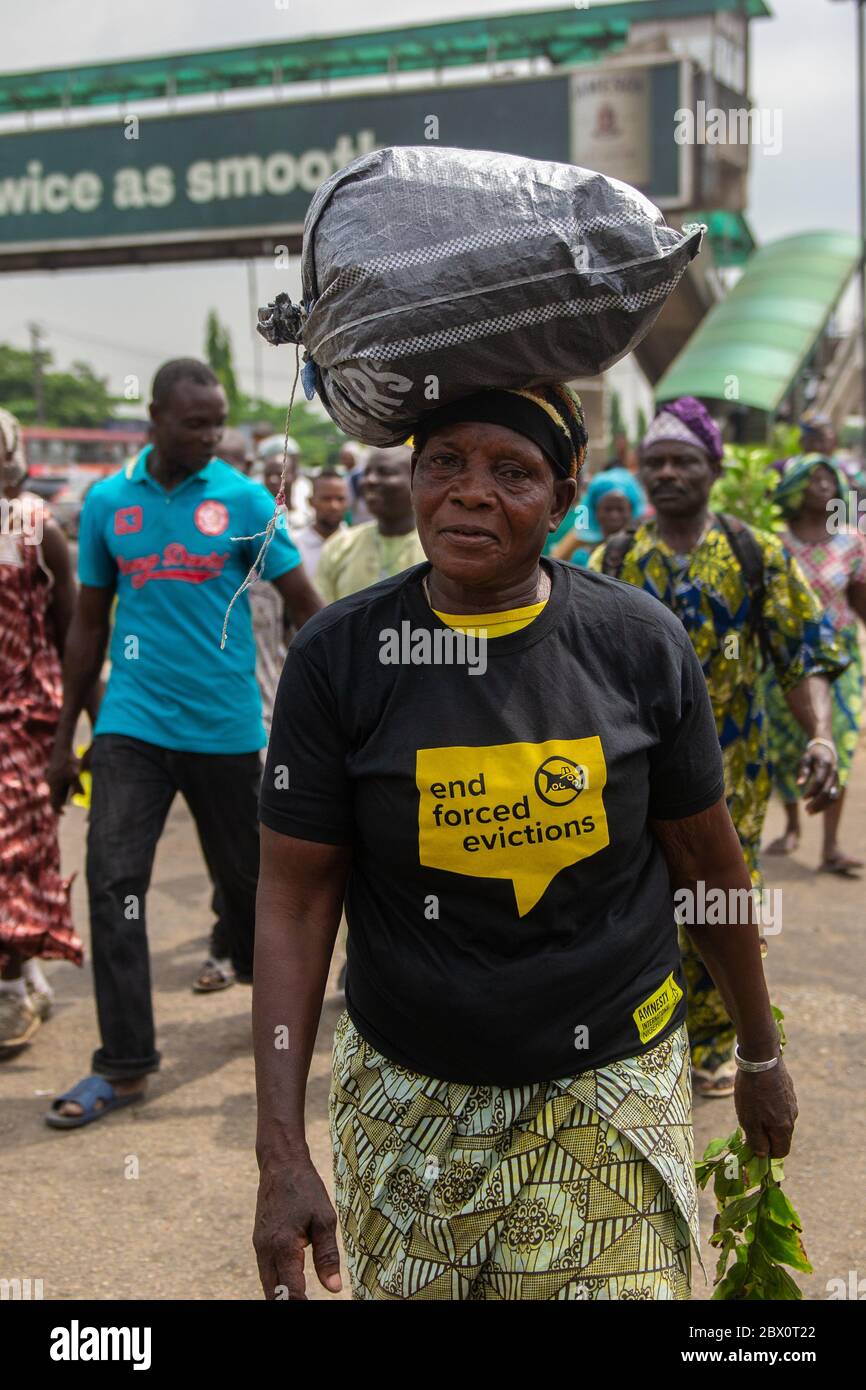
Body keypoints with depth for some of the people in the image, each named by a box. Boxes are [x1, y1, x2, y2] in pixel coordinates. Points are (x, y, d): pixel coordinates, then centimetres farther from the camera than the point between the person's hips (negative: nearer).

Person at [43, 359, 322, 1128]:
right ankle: (124, 1063, 5)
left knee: (245, 875, 12)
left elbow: (306, 604, -1)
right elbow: (89, 624, 10)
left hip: (225, 725, -1)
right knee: (114, 883, -6)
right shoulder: (108, 502, 4)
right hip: (131, 724, 1)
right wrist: (65, 738, 11)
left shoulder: (243, 498, -3)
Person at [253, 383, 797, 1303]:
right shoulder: (338, 657, -9)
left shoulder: (641, 644, -6)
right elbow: (295, 900, -8)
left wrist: (761, 1058, 14)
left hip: (611, 1089, 0)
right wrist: (281, 1152, -12)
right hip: (408, 1095, 1)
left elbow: (709, 863, 5)